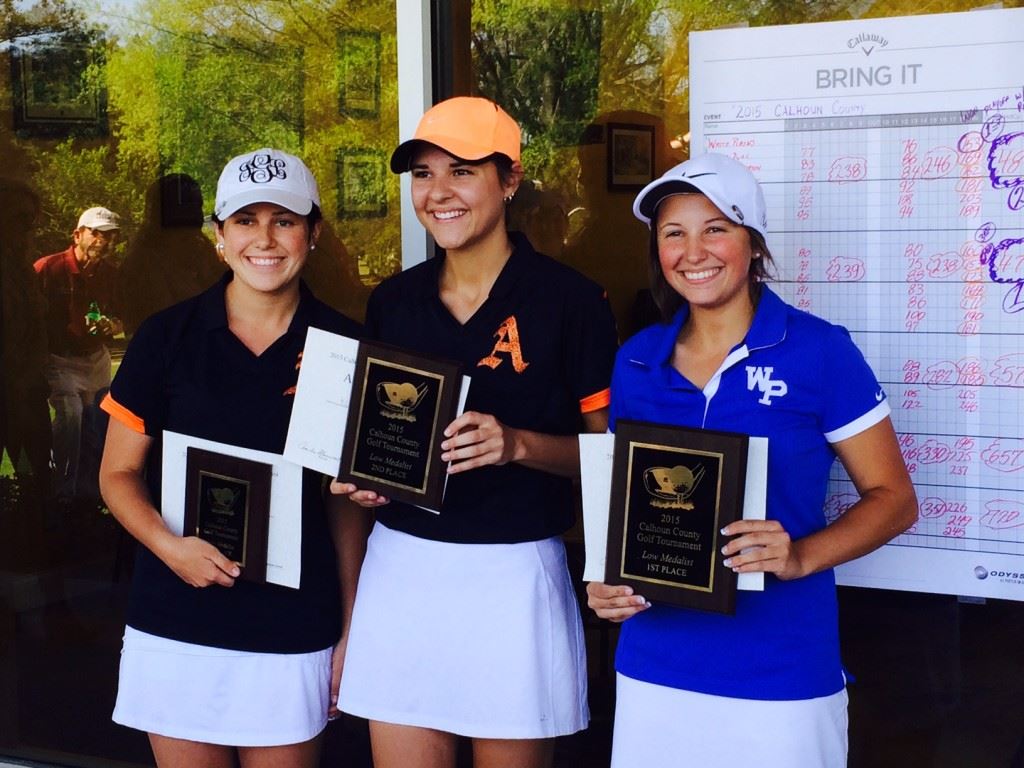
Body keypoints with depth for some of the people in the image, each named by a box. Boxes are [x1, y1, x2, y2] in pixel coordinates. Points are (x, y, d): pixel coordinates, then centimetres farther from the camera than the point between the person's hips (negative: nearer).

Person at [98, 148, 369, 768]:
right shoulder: (167, 338, -2)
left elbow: (346, 499, 5)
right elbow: (119, 474, 4)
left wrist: (351, 631, 4)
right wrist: (169, 545, -15)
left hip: (294, 631, 0)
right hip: (176, 626, 0)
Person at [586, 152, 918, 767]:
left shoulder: (819, 351, -7)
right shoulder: (636, 361, 5)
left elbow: (893, 498, -3)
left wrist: (801, 556, -19)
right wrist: (605, 580, -4)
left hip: (781, 675, -3)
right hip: (652, 670, 4)